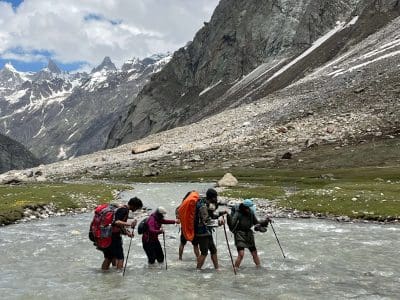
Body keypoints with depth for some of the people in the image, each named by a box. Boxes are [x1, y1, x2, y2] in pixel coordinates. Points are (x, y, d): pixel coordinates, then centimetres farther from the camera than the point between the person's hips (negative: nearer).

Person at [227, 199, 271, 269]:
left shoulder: (251, 214, 0)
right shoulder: (238, 214, -16)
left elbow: (257, 222, 12)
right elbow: (232, 224, -25)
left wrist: (265, 221, -2)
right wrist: (229, 216, -42)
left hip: (249, 235, 5)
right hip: (240, 236, -5)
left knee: (254, 253, 13)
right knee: (241, 254, -16)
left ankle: (258, 266, 30)